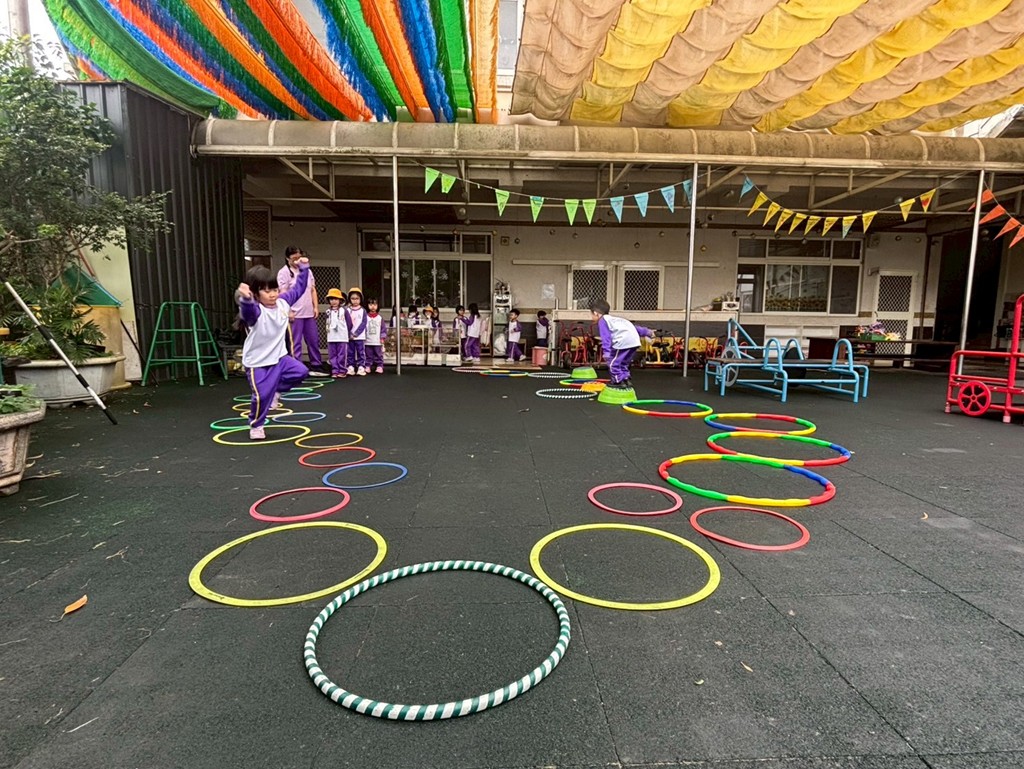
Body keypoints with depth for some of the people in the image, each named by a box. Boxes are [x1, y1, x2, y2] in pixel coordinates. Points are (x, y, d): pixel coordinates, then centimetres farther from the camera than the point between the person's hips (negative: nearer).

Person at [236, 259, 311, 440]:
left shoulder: (283, 303, -2)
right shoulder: (256, 311, -24)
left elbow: (298, 289, 10)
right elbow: (248, 311, -49)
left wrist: (303, 269, 6)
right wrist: (246, 299, -70)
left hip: (279, 357, 6)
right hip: (258, 362, -6)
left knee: (300, 372, -1)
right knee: (262, 396, -7)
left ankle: (274, 391, 18)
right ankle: (256, 426, 18)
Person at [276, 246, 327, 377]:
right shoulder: (284, 272, -4)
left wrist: (316, 307, 8)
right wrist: (288, 311, -16)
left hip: (309, 313, 6)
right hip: (295, 314, -6)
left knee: (314, 340, 10)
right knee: (295, 343, -2)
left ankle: (316, 367, 20)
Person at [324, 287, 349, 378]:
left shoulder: (343, 310, -2)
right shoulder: (328, 311, 8)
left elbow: (349, 322, 0)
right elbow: (327, 323, 14)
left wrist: (345, 331, 5)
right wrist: (329, 330, 7)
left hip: (342, 337, -4)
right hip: (331, 337, 4)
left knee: (342, 355, -1)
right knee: (332, 355, 4)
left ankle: (342, 371, 6)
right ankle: (335, 371, 9)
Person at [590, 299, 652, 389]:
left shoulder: (602, 321, 6)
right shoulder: (614, 319, 32)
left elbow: (606, 338, -8)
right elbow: (632, 327, 34)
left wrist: (606, 352, -13)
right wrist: (647, 332, 36)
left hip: (623, 342, -9)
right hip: (635, 340, 9)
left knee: (613, 363, 3)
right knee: (623, 362, 25)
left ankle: (619, 382, 5)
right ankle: (626, 379, 27)